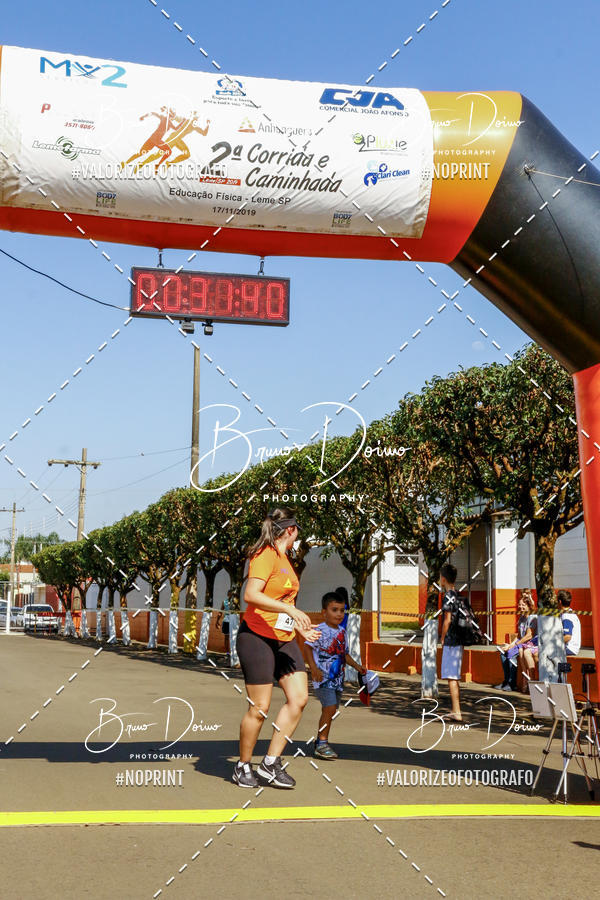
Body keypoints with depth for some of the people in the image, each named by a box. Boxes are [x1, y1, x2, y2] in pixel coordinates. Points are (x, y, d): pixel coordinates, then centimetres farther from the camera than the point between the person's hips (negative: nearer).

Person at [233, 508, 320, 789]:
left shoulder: (284, 558, 16)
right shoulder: (265, 556, -13)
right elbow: (251, 595, -27)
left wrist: (299, 626, 27)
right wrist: (291, 610, -30)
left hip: (284, 640, 9)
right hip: (257, 638, -9)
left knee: (299, 698, -1)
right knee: (259, 708, -3)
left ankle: (270, 764, 9)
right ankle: (243, 767, 16)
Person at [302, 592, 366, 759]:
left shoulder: (342, 631, 12)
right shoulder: (320, 631, -12)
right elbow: (307, 647, -16)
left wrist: (357, 666, 14)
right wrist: (313, 668, -24)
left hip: (337, 677, 8)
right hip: (323, 677, -8)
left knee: (330, 710, 12)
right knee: (330, 707, -16)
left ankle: (320, 740, 27)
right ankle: (322, 744, -7)